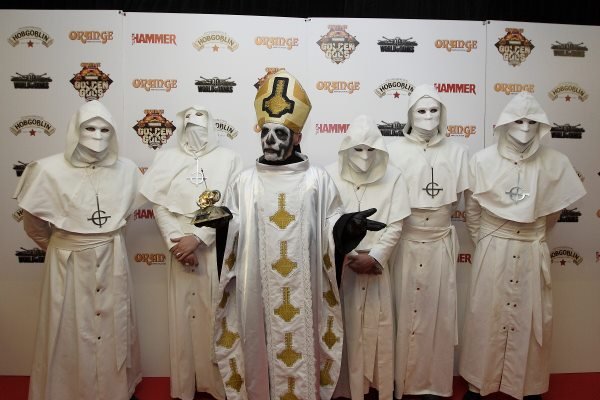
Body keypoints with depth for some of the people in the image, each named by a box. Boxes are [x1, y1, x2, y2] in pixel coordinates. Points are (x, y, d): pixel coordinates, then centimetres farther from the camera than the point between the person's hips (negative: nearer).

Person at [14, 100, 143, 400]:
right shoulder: (50, 169, -15)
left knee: (113, 326, 17)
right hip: (70, 261, -3)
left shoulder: (126, 169, -7)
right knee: (71, 331, 11)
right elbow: (32, 218, -1)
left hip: (111, 259, 3)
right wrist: (54, 244, 12)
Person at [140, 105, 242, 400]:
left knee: (217, 312, 4)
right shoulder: (167, 158, 6)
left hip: (216, 246, -1)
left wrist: (197, 238, -13)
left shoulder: (228, 158, 0)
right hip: (181, 247, 1)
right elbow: (159, 205, 2)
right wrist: (176, 242, -9)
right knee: (183, 313, 7)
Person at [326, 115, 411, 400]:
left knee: (376, 328, 10)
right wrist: (350, 256, -11)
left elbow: (395, 226, -4)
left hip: (376, 265, 1)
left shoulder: (393, 177, -4)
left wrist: (374, 257, -13)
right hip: (338, 264, -1)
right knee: (340, 328, 8)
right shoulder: (330, 175, -7)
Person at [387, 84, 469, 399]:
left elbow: (457, 199, 9)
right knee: (403, 310, 5)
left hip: (440, 242, 2)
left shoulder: (456, 152, 2)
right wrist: (410, 217, -7)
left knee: (438, 311, 9)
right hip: (404, 241, -2)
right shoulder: (395, 151, -4)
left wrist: (434, 215, -1)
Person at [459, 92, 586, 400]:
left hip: (532, 252, 2)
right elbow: (471, 210, 2)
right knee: (485, 316, 7)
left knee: (534, 319, 11)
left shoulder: (554, 162, -4)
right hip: (493, 251, -1)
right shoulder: (483, 160, -9)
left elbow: (554, 209, 11)